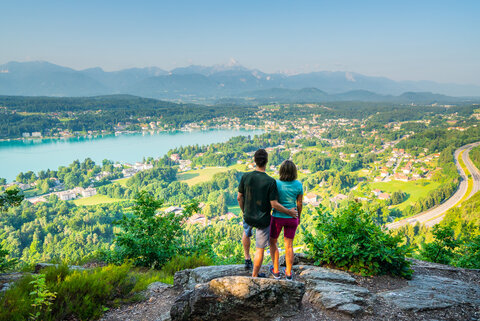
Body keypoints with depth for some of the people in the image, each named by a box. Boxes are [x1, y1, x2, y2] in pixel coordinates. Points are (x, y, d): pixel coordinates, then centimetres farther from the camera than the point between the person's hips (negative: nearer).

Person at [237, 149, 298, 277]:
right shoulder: (270, 182, -22)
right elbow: (274, 205, -19)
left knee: (246, 233, 36)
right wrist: (289, 212, -4)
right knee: (260, 249, 12)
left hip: (248, 216, 4)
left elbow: (239, 198, -2)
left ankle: (247, 259, 35)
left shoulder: (245, 177, -12)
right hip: (263, 220, -3)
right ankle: (254, 276, 24)